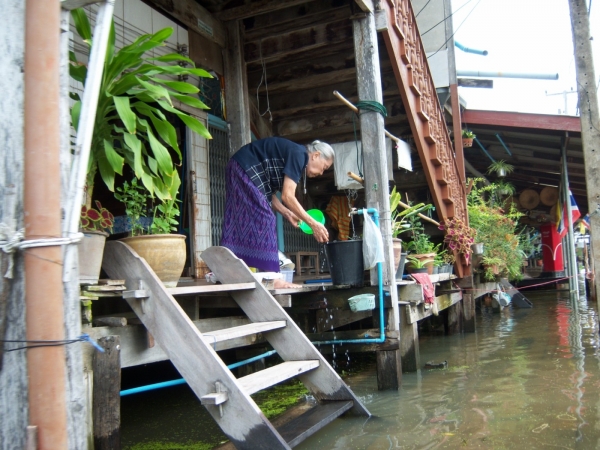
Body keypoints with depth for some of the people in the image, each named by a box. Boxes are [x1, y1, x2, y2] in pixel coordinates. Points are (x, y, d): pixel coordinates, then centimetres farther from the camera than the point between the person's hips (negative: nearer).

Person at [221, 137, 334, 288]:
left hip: (240, 173, 10)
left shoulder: (292, 157, 16)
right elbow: (287, 196, -20)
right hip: (245, 170, -10)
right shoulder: (298, 154, -13)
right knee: (263, 220, -12)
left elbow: (269, 193, 14)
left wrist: (288, 214, 6)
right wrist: (313, 224, -17)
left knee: (241, 222, 6)